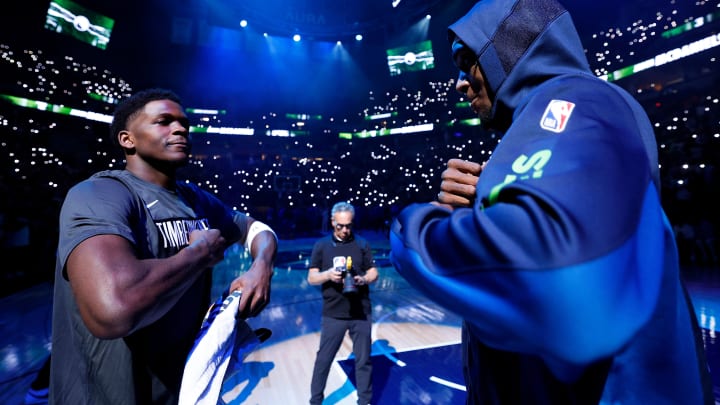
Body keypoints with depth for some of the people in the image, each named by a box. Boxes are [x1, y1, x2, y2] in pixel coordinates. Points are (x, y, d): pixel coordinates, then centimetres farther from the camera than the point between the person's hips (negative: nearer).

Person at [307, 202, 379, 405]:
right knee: (323, 359, 13)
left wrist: (364, 279, -19)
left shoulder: (362, 244, 1)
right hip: (333, 314, 0)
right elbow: (311, 278, -1)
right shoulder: (321, 246, -1)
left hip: (361, 313, 1)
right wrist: (328, 274, -21)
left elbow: (374, 273, 2)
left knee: (363, 359, 14)